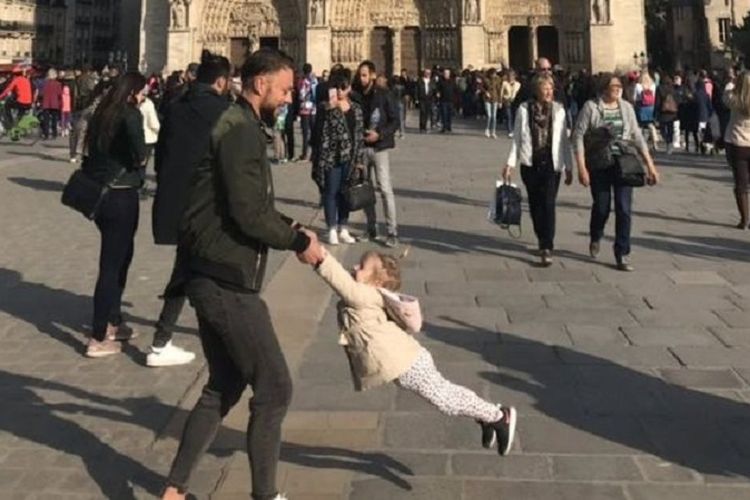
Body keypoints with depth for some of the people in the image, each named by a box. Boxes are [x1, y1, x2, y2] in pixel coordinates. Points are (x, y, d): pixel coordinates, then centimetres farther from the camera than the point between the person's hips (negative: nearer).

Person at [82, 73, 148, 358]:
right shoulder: (130, 113, -12)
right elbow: (138, 148, -28)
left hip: (99, 192, 8)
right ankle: (98, 340, 5)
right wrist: (140, 161, -10)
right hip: (121, 195, -8)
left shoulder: (103, 113, 11)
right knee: (112, 264, -1)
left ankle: (113, 322, 31)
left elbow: (93, 150, 13)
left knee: (120, 257, 22)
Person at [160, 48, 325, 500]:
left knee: (224, 387, 18)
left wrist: (290, 228, 9)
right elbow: (248, 214, -22)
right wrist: (299, 242, -9)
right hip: (228, 282, -10)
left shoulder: (237, 126, 17)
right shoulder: (241, 131, -16)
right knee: (274, 389, 1)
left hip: (214, 278, 10)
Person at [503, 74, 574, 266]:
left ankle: (547, 248, -9)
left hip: (552, 164, -1)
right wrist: (510, 163, -1)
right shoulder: (524, 109, 0)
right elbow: (517, 139, 5)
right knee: (535, 204, 10)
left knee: (548, 204, -9)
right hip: (530, 164, 1)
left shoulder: (559, 110, 2)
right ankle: (543, 241, 27)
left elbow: (564, 140, 6)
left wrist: (568, 167, 6)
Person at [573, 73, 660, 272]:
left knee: (624, 209, -5)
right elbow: (578, 136, -8)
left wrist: (650, 165, 6)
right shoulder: (591, 107, -6)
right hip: (599, 165, -2)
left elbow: (637, 136, 9)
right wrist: (581, 167, -15)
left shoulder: (626, 107, 5)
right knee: (601, 207, 6)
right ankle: (595, 239, 38)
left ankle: (622, 254, 4)